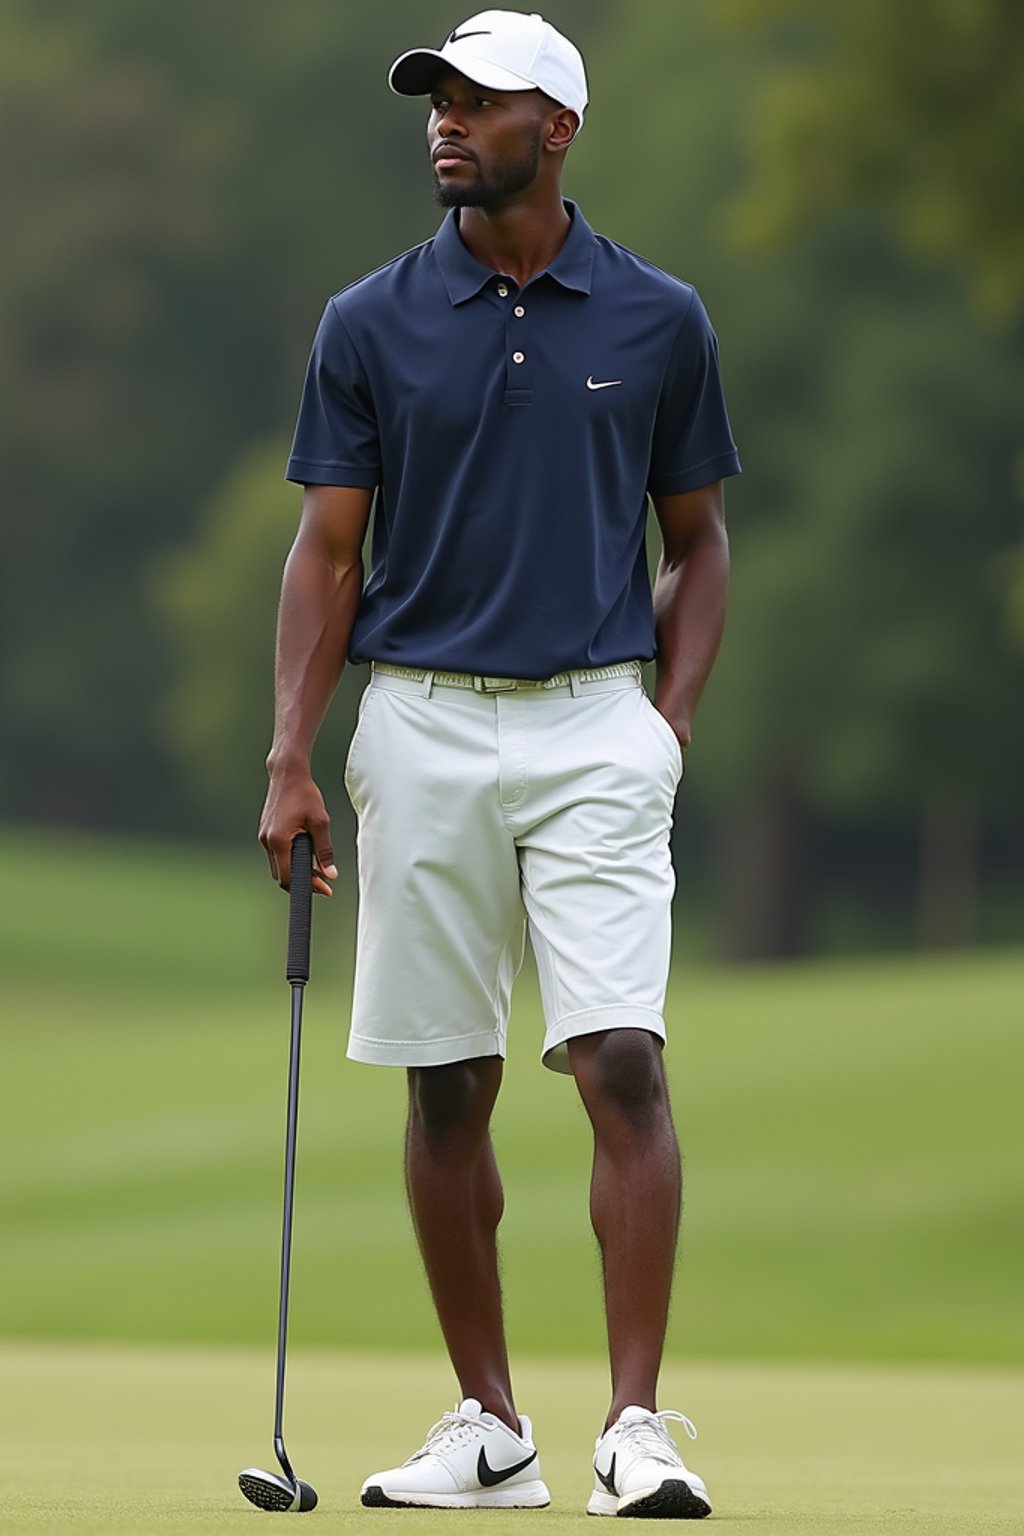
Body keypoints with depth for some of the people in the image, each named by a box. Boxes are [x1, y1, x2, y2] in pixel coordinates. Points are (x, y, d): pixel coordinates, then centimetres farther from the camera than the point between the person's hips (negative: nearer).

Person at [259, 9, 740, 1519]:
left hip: (595, 728, -2)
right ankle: (487, 1427, 14)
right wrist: (290, 761, -4)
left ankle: (635, 1428, -13)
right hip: (422, 727, 2)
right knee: (446, 1086, 5)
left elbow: (698, 539, 12)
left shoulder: (658, 320, 2)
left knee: (621, 1064, -13)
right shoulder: (371, 323, 3)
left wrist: (674, 720, -1)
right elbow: (328, 550, 4)